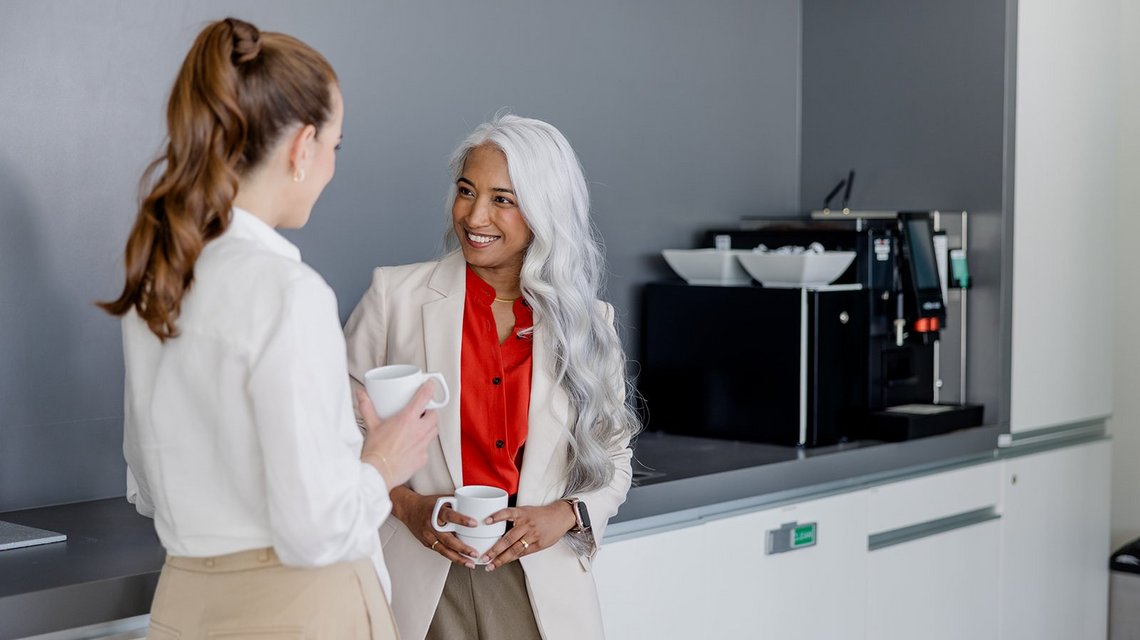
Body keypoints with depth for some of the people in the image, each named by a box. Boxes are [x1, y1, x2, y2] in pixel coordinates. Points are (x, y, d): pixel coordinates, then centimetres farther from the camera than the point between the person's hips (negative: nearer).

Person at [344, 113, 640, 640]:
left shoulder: (586, 320, 4)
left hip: (540, 586, 2)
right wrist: (405, 505, -13)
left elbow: (613, 462, 10)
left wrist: (566, 514, -8)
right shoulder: (396, 295, -2)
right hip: (420, 582, -1)